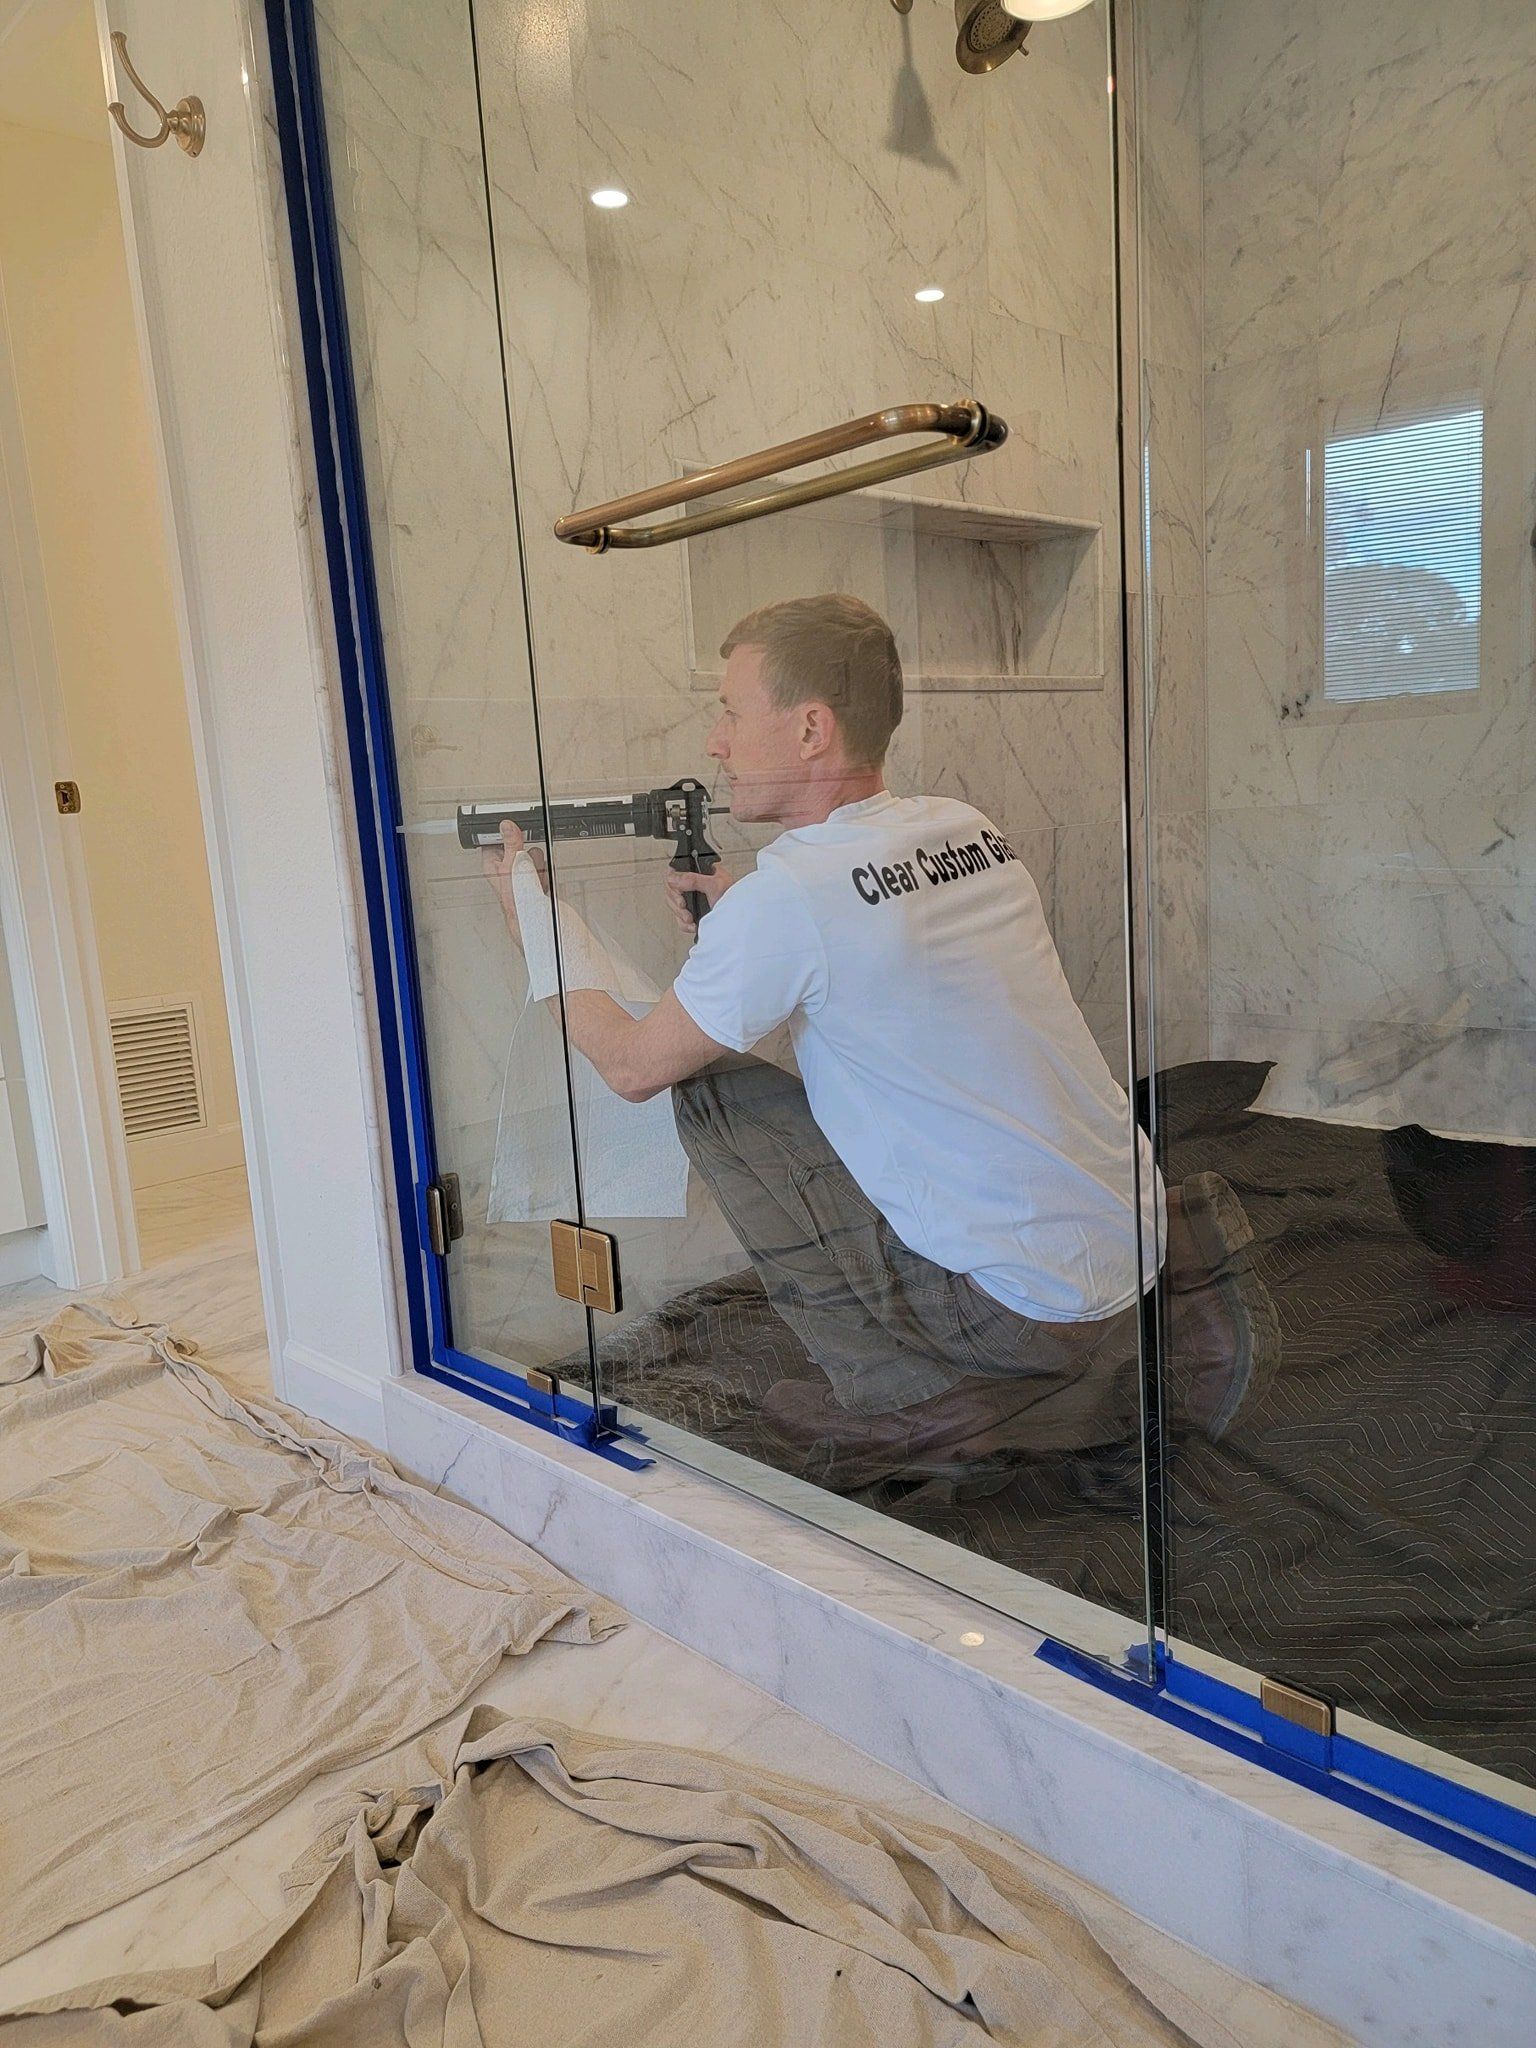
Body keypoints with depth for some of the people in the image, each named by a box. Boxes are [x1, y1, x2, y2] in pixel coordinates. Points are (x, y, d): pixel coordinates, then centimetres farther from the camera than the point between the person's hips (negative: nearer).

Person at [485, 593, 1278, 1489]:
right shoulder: (972, 830, 4)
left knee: (710, 1090, -2)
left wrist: (534, 919, 11)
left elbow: (633, 1064, -4)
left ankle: (911, 1401, 4)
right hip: (1135, 1242, 7)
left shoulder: (787, 893, -18)